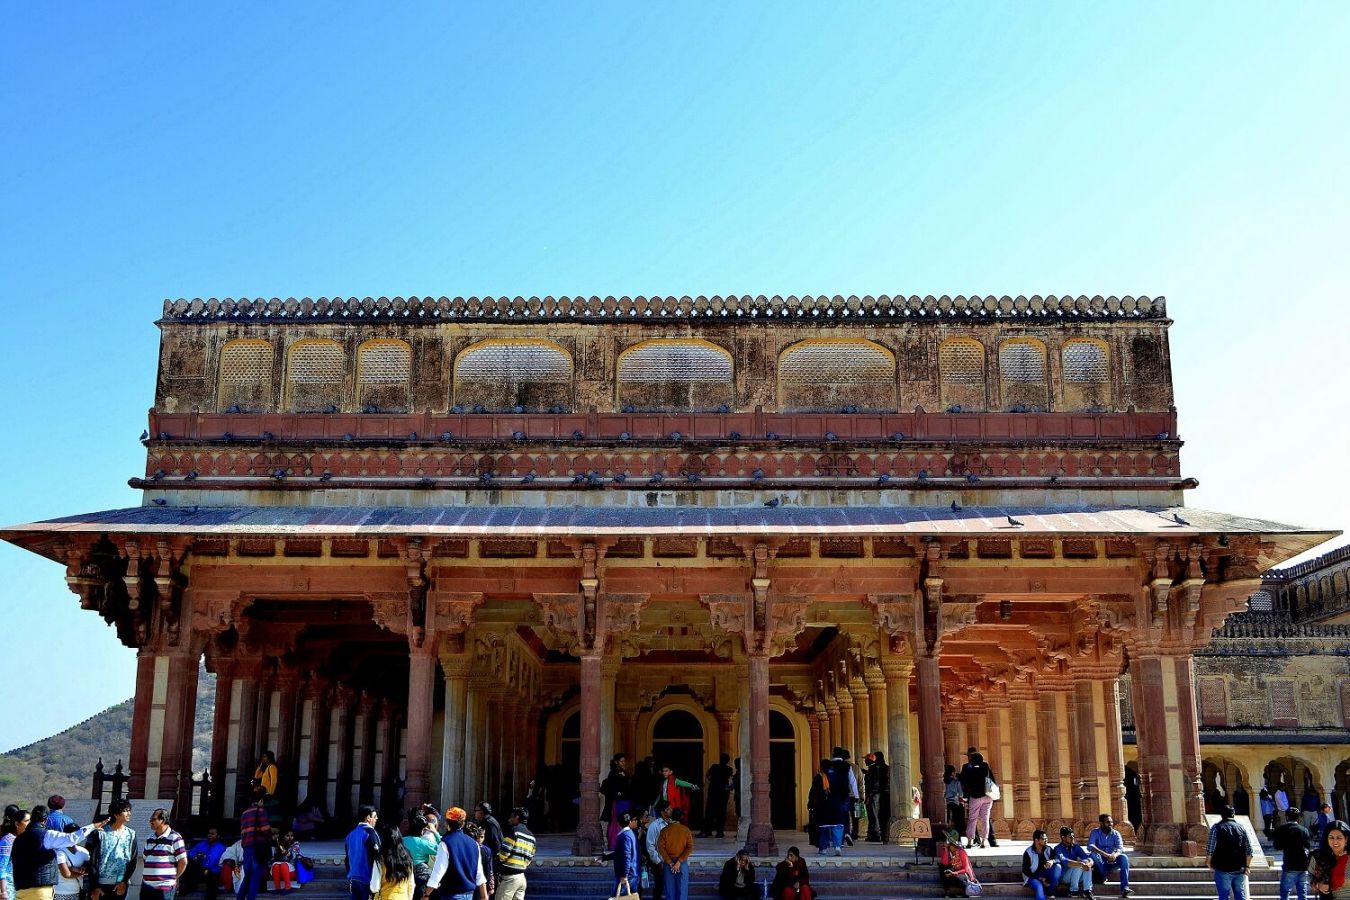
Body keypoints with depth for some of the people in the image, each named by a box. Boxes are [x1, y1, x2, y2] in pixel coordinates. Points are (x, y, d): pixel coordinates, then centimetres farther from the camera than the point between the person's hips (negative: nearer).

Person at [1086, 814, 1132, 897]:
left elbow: (1120, 848, -13)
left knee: (1124, 857, -27)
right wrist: (1105, 855, -38)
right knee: (1094, 854, -33)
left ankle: (1125, 888, -35)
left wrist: (1115, 854, -38)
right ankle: (1103, 877, -17)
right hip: (1099, 862, -2)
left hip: (1111, 862, 2)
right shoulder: (1095, 832, -7)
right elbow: (1090, 846, -23)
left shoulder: (1116, 834, 1)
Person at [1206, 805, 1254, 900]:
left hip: (1223, 869, -4)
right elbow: (1249, 851, 7)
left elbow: (1210, 849, -10)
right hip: (1239, 870, 4)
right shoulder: (1242, 828, 7)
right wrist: (1247, 866, 17)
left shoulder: (1217, 828, -6)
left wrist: (1208, 862, 5)